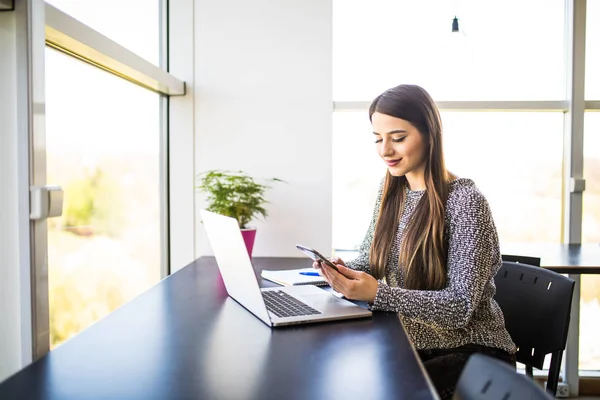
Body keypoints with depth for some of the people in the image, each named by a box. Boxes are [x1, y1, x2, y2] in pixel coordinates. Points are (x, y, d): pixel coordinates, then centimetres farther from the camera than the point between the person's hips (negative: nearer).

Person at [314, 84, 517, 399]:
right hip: (410, 340, 5)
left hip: (469, 350, -5)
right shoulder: (391, 192, 2)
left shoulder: (465, 200, -19)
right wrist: (343, 269, -15)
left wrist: (377, 294, -32)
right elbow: (370, 259, 8)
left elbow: (462, 306, -21)